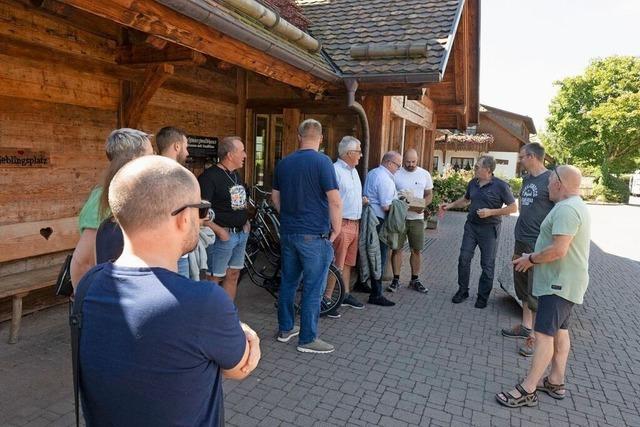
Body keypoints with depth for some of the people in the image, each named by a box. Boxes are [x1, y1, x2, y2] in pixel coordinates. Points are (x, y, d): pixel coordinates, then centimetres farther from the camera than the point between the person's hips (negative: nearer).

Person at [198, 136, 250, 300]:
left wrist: (245, 222, 11)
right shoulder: (209, 176, -14)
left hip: (241, 233, 8)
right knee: (215, 278, 0)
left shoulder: (236, 175, 14)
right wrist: (218, 230, -20)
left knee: (233, 275, 14)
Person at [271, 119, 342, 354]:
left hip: (288, 232, 7)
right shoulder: (322, 161, -12)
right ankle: (307, 339, 11)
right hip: (314, 235, -6)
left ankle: (285, 328, 29)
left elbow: (275, 197, 15)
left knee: (288, 282, 17)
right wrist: (336, 229, -5)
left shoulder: (283, 163, 7)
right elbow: (335, 201, -17)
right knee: (313, 288, 3)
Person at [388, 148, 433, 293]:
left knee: (417, 250, 8)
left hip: (417, 218, 2)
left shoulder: (425, 174, 3)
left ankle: (415, 280, 22)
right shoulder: (395, 174, -5)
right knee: (397, 249, 2)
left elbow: (429, 194, 9)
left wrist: (422, 205, -11)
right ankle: (396, 280, 13)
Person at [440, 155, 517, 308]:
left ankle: (483, 296, 18)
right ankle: (462, 290, 20)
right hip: (471, 226, 5)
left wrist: (491, 212, -20)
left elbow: (513, 207, -11)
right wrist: (451, 205, 9)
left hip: (489, 229, -5)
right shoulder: (473, 183, 4)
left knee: (487, 264, 4)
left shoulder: (500, 186, -12)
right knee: (464, 259, 5)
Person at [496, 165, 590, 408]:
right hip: (565, 281, 11)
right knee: (560, 331, 17)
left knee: (544, 334, -9)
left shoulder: (566, 209, -21)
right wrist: (535, 257, 12)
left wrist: (531, 259, -14)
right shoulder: (575, 206, 14)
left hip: (559, 284, -11)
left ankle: (527, 391, -4)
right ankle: (556, 382, 28)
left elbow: (558, 250, -29)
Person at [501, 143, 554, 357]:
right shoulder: (527, 179, 12)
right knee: (523, 287, 16)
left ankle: (536, 336, 12)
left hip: (539, 245, -8)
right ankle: (526, 326, 29)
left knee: (536, 293, 0)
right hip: (522, 242, 8)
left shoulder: (550, 179, -13)